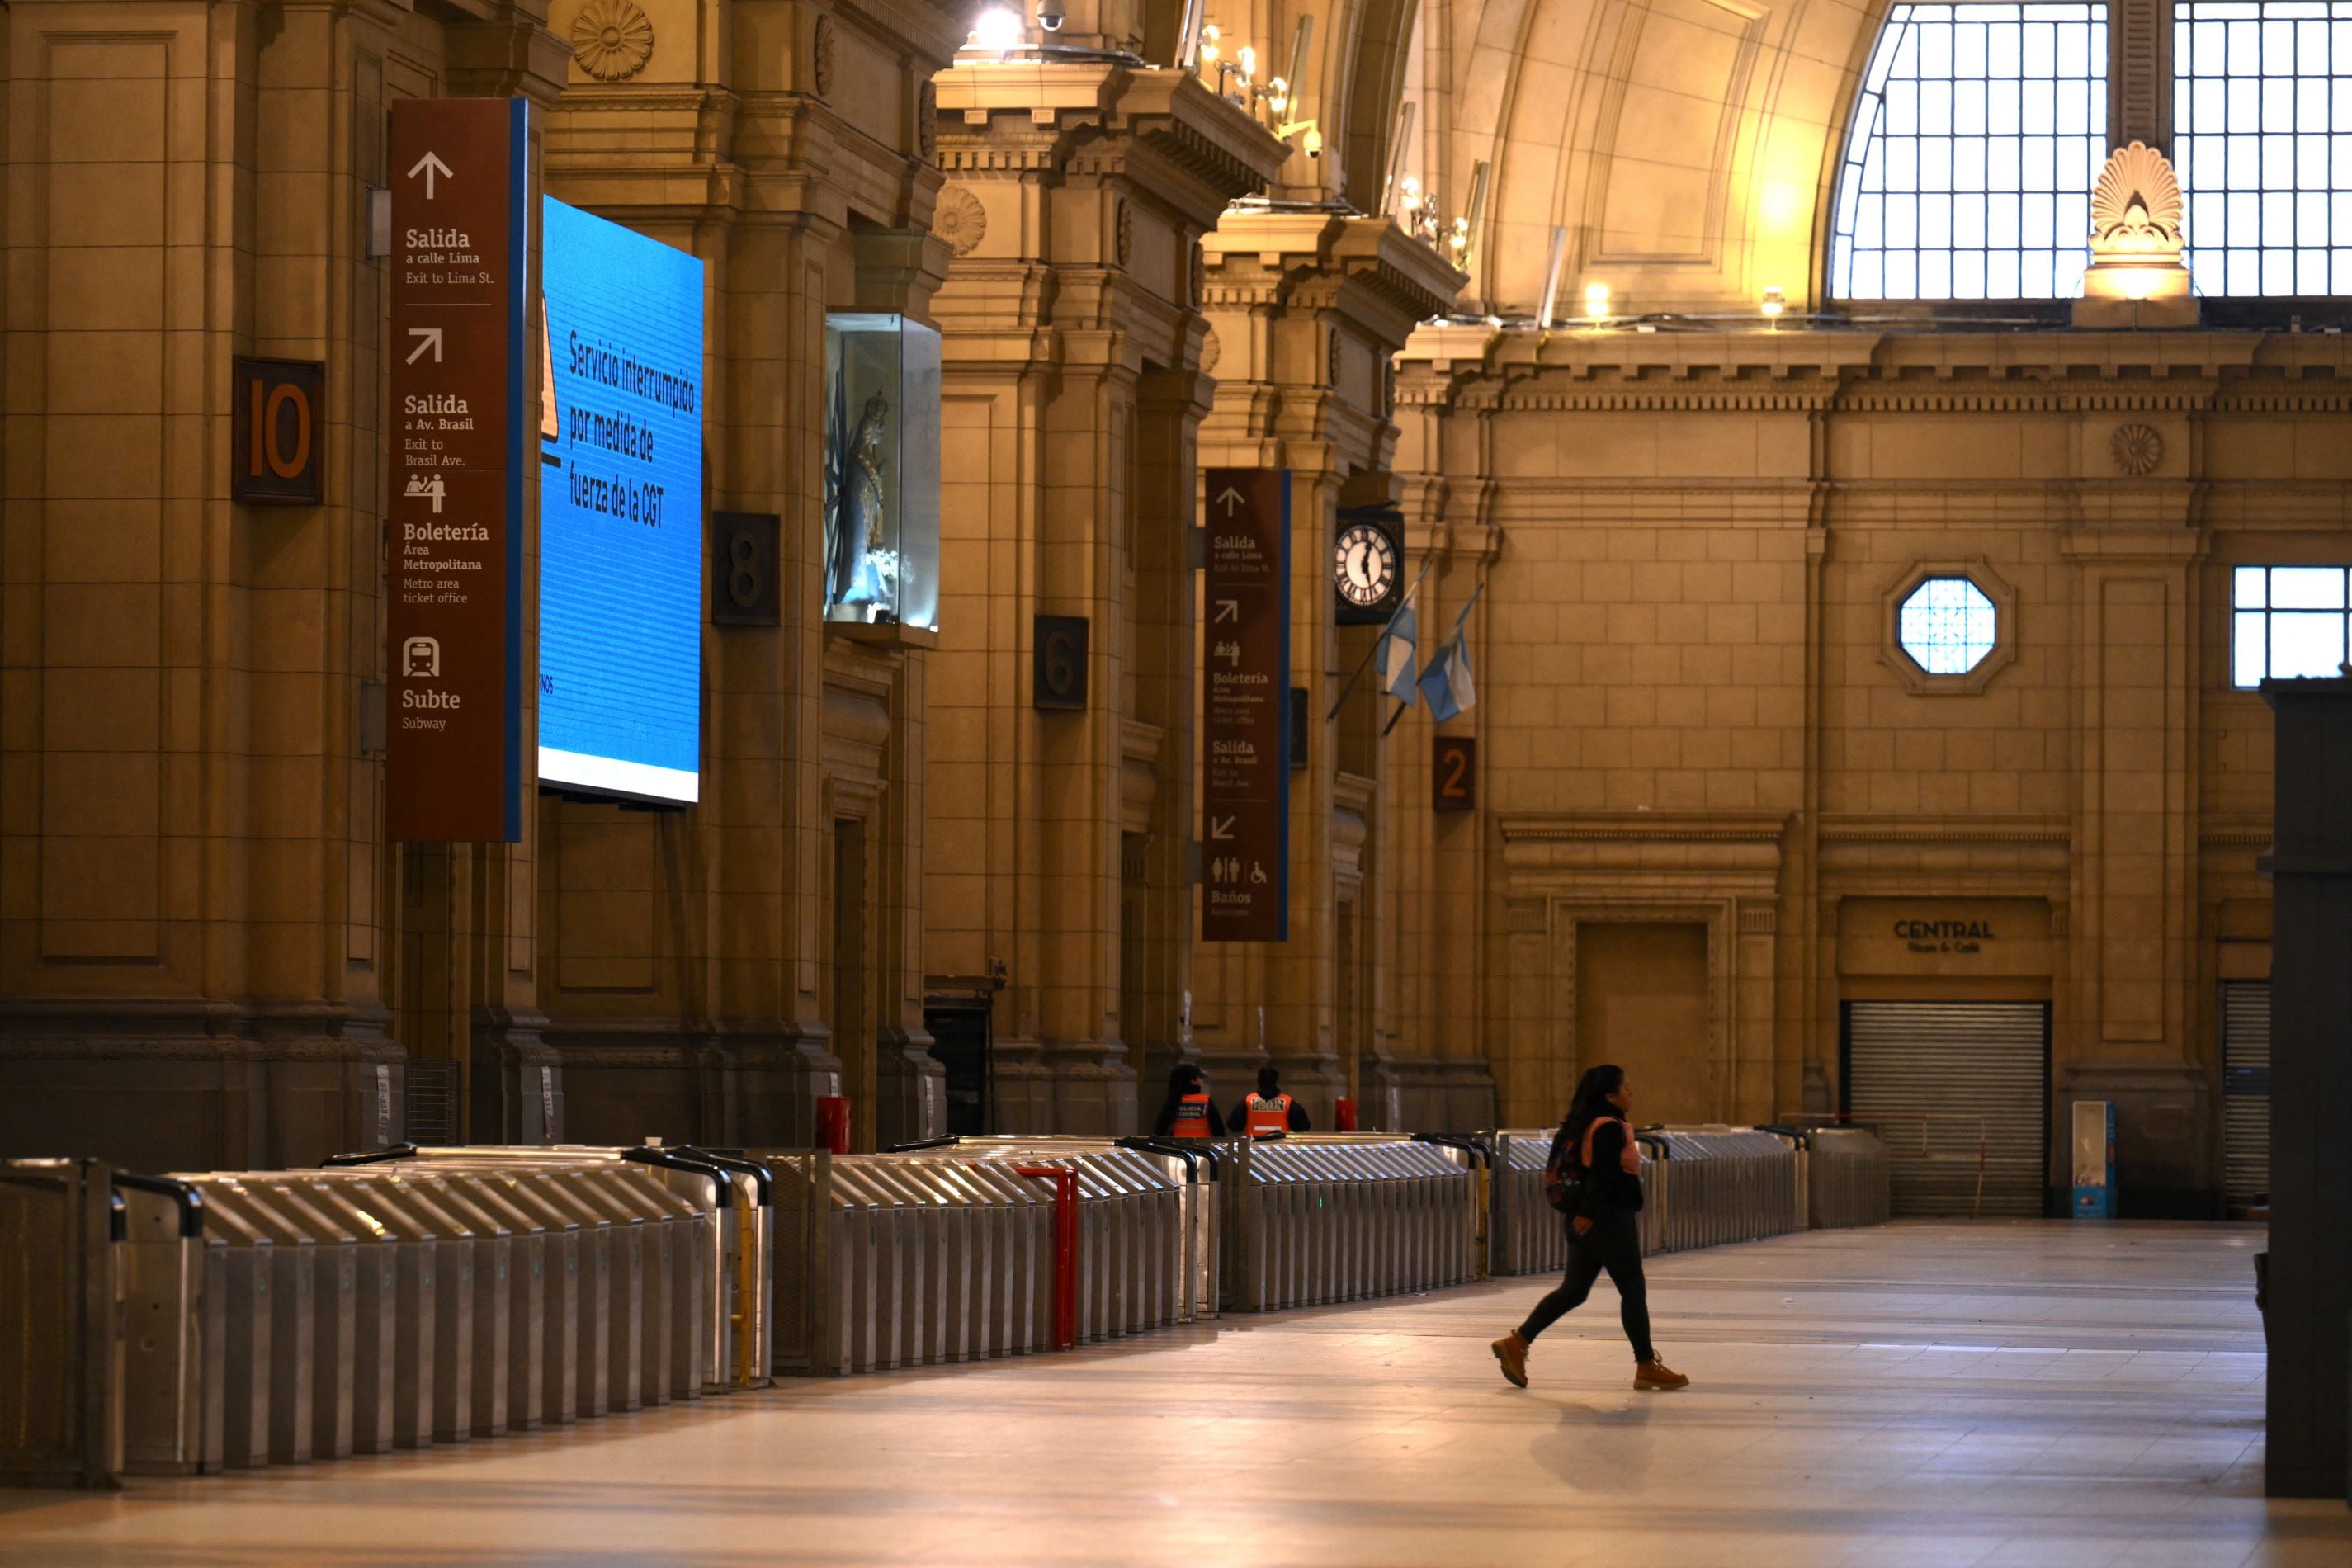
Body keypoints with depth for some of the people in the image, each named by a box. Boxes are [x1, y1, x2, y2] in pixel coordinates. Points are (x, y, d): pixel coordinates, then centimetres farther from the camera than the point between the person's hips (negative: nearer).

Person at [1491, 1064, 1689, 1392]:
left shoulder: (1588, 1126, 14)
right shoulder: (1610, 1129, -16)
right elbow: (1601, 1175, -23)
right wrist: (1589, 1214, -28)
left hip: (1585, 1222, 10)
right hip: (1610, 1219, -10)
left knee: (1573, 1291, 11)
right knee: (1633, 1290, 0)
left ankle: (1516, 1343, 4)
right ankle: (1647, 1367, 6)